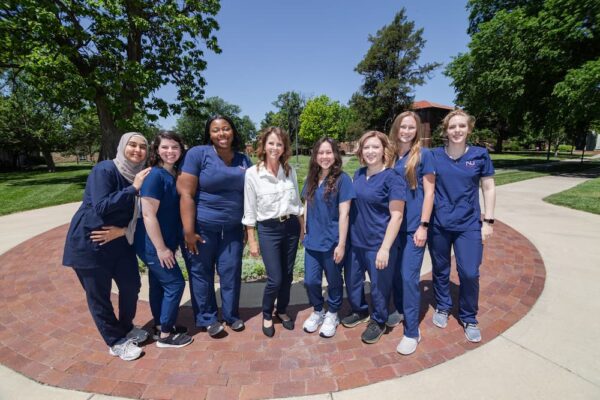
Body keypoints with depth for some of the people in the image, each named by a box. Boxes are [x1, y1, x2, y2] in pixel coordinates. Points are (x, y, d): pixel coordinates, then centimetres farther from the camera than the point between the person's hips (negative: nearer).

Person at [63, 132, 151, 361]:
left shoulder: (140, 176, 1)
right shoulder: (104, 170, -18)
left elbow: (137, 214, 5)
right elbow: (102, 206, -28)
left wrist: (120, 231, -11)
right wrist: (133, 188, -26)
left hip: (118, 240, 6)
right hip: (88, 242, -6)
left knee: (131, 284, 11)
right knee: (98, 295, 6)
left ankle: (126, 328, 36)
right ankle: (115, 342, 24)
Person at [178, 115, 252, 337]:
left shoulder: (243, 160, 7)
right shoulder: (198, 154, -9)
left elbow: (249, 196, 12)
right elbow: (186, 194, -13)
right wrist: (188, 231, -15)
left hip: (233, 228, 4)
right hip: (202, 226, -3)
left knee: (231, 273, 11)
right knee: (201, 274, 10)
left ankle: (232, 315, 32)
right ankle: (206, 319, 30)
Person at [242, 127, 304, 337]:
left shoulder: (290, 170, 1)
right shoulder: (252, 173, -10)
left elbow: (297, 202, 10)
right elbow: (250, 210, -6)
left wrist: (303, 228, 11)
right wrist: (251, 240, -5)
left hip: (291, 227, 4)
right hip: (268, 230, -3)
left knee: (287, 275, 13)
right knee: (275, 279, -2)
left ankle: (282, 311, 39)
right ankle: (267, 315, 28)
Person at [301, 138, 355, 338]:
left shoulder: (342, 179, -11)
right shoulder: (311, 179, 6)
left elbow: (344, 214, -14)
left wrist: (341, 244, -15)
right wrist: (304, 232, 12)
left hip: (332, 241, -4)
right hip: (312, 240, 5)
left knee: (334, 280, 14)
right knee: (310, 281, 11)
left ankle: (332, 314, 37)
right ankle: (317, 311, 37)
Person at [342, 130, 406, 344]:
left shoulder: (393, 178, -14)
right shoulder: (358, 174, 5)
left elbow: (396, 215, -17)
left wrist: (385, 248, -21)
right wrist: (346, 238, 14)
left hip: (378, 244, -6)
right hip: (355, 241, 6)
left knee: (379, 285, 12)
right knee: (352, 280, 19)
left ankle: (378, 322, 37)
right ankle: (359, 311, 46)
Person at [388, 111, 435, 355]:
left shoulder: (423, 155, -4)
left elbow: (429, 192, -6)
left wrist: (423, 226, -11)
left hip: (413, 226, -4)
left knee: (409, 277, -4)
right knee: (394, 272, 14)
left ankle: (412, 332, 11)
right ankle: (399, 311, 37)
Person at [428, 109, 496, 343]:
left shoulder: (480, 155, -2)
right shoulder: (435, 155, -2)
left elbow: (488, 189, 3)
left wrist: (488, 221, -1)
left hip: (469, 225, 0)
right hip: (439, 223, 1)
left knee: (469, 273, -2)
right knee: (440, 269, 13)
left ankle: (469, 318, 23)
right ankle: (442, 308, 37)